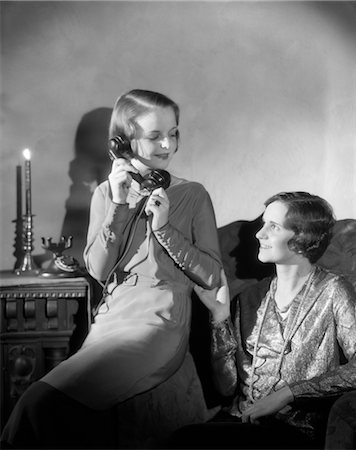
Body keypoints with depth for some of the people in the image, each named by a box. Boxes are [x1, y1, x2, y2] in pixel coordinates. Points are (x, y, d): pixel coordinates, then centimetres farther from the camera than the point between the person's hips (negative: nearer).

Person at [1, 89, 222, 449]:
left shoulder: (192, 195, 2)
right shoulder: (106, 193, 11)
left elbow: (211, 276, -1)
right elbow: (98, 270, 1)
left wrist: (164, 227, -11)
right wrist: (119, 205, -8)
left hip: (159, 325, -4)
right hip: (110, 319, 4)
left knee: (42, 403, -21)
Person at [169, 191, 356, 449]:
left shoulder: (332, 292, -2)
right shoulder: (251, 298, 11)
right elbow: (227, 387, 6)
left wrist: (287, 393, -18)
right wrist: (220, 316, -2)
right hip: (238, 419, 5)